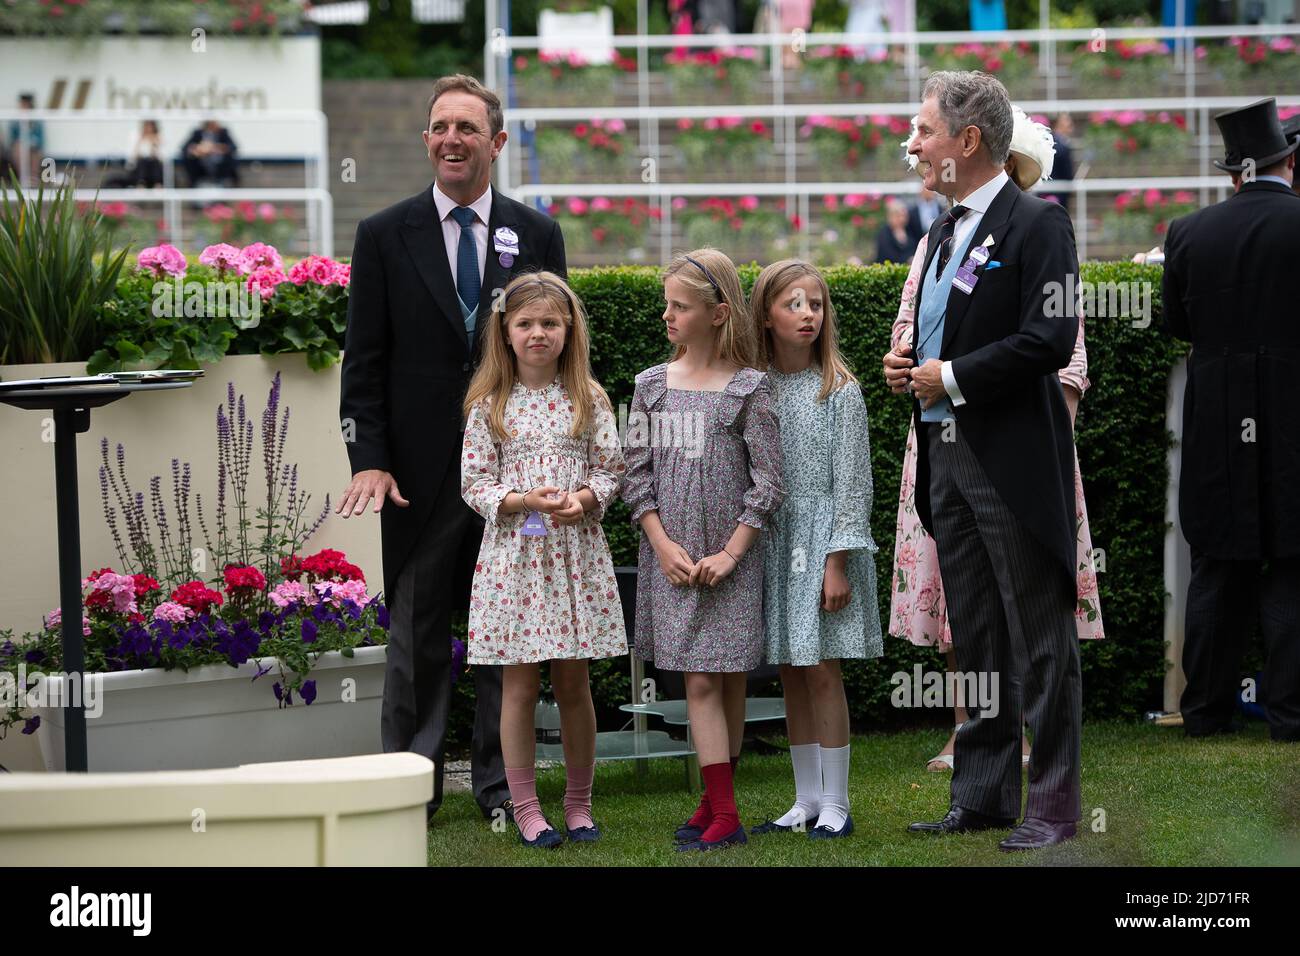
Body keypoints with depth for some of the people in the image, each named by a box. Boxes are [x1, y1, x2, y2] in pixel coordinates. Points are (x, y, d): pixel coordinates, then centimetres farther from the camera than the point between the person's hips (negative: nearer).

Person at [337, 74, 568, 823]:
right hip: (422, 472, -1)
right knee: (417, 633, 4)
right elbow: (365, 361, 0)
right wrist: (369, 460, -9)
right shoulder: (386, 237, 2)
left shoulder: (537, 236, 6)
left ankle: (502, 785, 12)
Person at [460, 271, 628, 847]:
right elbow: (474, 483, -1)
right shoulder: (490, 405, 0)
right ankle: (525, 809, 8)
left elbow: (610, 469, 5)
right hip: (513, 551, -1)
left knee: (574, 683, 7)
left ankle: (579, 803, 17)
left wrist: (585, 497, -15)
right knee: (519, 686, 2)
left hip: (576, 551, 1)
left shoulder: (588, 399, 4)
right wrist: (524, 500, -17)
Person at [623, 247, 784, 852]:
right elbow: (637, 474, 6)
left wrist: (730, 552, -11)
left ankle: (720, 809, 7)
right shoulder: (652, 386, 6)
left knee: (728, 680, 1)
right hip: (672, 557, 2)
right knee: (699, 682, -2)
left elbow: (767, 481, -5)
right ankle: (721, 810, -2)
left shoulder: (748, 389, -4)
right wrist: (663, 544, -5)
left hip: (730, 558, -2)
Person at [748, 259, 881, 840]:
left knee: (822, 671, -5)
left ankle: (835, 805, 1)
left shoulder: (839, 390, -5)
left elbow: (851, 483, -6)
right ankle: (806, 800, 17)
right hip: (769, 540, 4)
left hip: (822, 537, -4)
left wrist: (838, 563, -12)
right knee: (790, 673, 9)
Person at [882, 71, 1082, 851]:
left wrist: (952, 377, -15)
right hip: (949, 456, 9)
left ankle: (1053, 803, 2)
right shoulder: (948, 231, 16)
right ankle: (982, 794, 19)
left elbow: (1050, 340, -19)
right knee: (976, 639, 13)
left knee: (1040, 640, -2)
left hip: (1015, 462, -9)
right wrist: (909, 367, 5)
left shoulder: (1036, 224, -11)